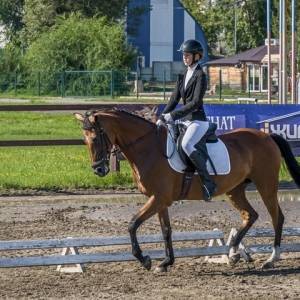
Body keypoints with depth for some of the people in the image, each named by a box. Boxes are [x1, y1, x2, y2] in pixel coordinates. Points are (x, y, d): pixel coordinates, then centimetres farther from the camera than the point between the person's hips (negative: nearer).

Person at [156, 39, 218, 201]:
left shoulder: (200, 75, -9)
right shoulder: (182, 75, 14)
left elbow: (196, 102, -19)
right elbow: (174, 99, 13)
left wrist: (173, 115, -24)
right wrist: (162, 118, 0)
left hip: (198, 119, -9)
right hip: (184, 119, 9)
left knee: (186, 144, -32)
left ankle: (208, 183, -28)